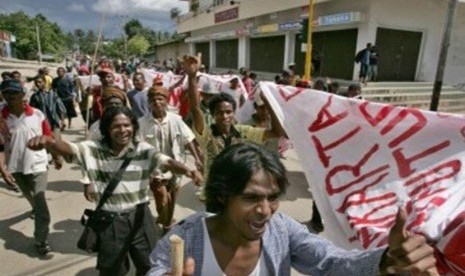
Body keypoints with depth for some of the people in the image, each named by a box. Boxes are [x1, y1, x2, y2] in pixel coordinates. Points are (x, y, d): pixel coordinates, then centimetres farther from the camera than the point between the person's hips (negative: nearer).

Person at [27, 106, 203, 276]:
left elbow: (166, 162, -22)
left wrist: (186, 170, -43)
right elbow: (68, 149, -23)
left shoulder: (143, 150, -9)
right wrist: (48, 142, -47)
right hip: (109, 220, 0)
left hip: (139, 217, 0)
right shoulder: (93, 150, -8)